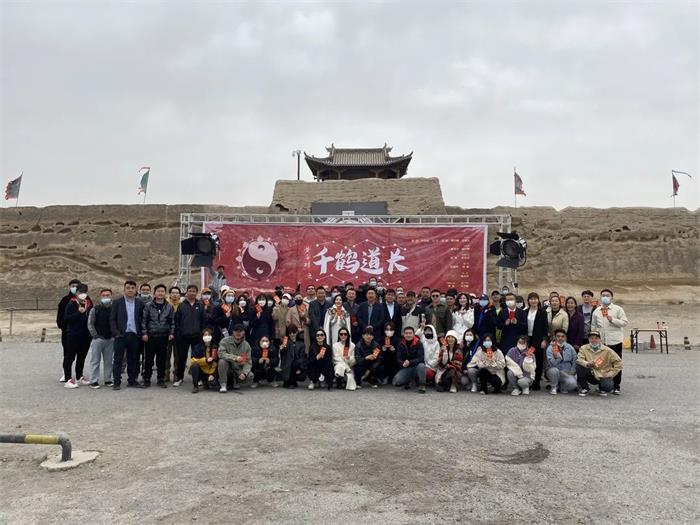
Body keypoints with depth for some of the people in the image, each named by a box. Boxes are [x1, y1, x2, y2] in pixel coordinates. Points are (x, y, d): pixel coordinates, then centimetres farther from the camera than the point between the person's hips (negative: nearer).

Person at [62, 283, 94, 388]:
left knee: (82, 357, 15)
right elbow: (66, 318, -15)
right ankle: (68, 380, 4)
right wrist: (78, 313, -25)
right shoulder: (71, 304, -8)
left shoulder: (89, 303, 8)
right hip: (73, 335, -6)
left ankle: (79, 377, 28)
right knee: (70, 357, 0)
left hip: (86, 335, 6)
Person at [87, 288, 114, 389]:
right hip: (98, 338, -2)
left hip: (110, 339, 3)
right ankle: (93, 381, 2)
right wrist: (95, 335, -7)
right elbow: (90, 324, 0)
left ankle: (108, 380, 16)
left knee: (109, 361, 8)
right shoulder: (95, 309, 0)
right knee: (95, 360, -1)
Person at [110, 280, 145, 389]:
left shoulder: (140, 303, 8)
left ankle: (132, 380, 17)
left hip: (134, 335, 2)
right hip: (121, 335, -2)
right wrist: (116, 333, -10)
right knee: (118, 359, 1)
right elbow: (112, 319, 0)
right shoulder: (117, 302, 3)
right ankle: (117, 382, 7)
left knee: (133, 359, 8)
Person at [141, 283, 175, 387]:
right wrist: (144, 333, -6)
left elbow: (172, 321, 8)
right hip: (151, 336, -1)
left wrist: (171, 333, 0)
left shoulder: (169, 307, 7)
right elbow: (144, 320, 1)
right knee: (149, 358, 2)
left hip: (164, 336, 1)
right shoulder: (148, 306, 2)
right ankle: (147, 379, 12)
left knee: (162, 359, 6)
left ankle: (160, 379, 15)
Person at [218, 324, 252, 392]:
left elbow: (248, 362, -5)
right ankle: (223, 385, -17)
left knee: (250, 376, -22)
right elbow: (221, 354, -25)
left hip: (238, 370, 2)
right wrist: (236, 358, -34)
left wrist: (244, 373, -24)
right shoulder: (225, 341, -10)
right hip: (227, 369, -2)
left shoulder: (246, 345, -3)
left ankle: (235, 382, 10)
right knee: (222, 361, -32)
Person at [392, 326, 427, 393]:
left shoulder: (418, 343, -9)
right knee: (396, 382, -19)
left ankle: (422, 385, -16)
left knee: (421, 365, -37)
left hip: (416, 367, -2)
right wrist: (403, 363, -26)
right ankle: (407, 381, 15)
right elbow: (398, 358, -3)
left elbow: (421, 358, -17)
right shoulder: (401, 344, 1)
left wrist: (410, 362, -32)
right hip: (405, 368, 2)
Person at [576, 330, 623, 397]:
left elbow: (618, 362, -3)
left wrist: (610, 374, -9)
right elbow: (579, 360, -17)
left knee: (608, 387, -32)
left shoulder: (607, 350, -5)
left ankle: (603, 389, 12)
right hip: (591, 375, 1)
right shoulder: (584, 348, -3)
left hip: (603, 376, -1)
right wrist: (587, 364, -37)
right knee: (579, 366, -27)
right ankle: (583, 389, -7)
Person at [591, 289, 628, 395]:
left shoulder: (618, 309, 2)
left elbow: (625, 322, -5)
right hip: (601, 341, 3)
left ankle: (616, 386, 11)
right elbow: (593, 326, 15)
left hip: (615, 341, -3)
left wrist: (613, 320, -16)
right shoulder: (596, 311, 12)